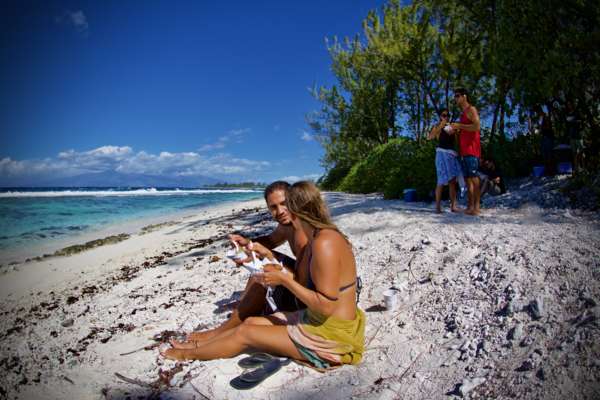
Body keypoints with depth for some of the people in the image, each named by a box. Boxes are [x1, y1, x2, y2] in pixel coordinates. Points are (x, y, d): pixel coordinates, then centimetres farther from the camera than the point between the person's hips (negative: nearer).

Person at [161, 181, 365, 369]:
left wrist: (283, 280, -20)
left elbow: (325, 306, -26)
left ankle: (188, 354, 26)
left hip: (330, 335, -8)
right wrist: (269, 256, 10)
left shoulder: (324, 243, -27)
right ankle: (198, 346, 33)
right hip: (316, 320, 8)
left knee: (245, 333, 2)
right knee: (251, 321, 12)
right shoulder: (318, 237, 3)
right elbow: (301, 280, 9)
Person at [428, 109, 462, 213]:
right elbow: (429, 137, -19)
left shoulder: (451, 126, 18)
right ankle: (438, 206, -5)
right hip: (442, 154, -6)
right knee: (442, 181, -9)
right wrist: (441, 126, -23)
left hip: (452, 154, 6)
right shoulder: (437, 126, 1)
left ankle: (453, 206, 5)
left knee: (453, 181, 3)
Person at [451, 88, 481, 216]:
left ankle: (476, 206, -13)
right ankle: (470, 205, 7)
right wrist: (456, 130, 13)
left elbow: (476, 126, -16)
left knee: (473, 176, -12)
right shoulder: (463, 113, 24)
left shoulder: (471, 109, -1)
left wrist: (459, 126, -12)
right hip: (464, 150, 9)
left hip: (472, 149, -9)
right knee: (467, 178, 5)